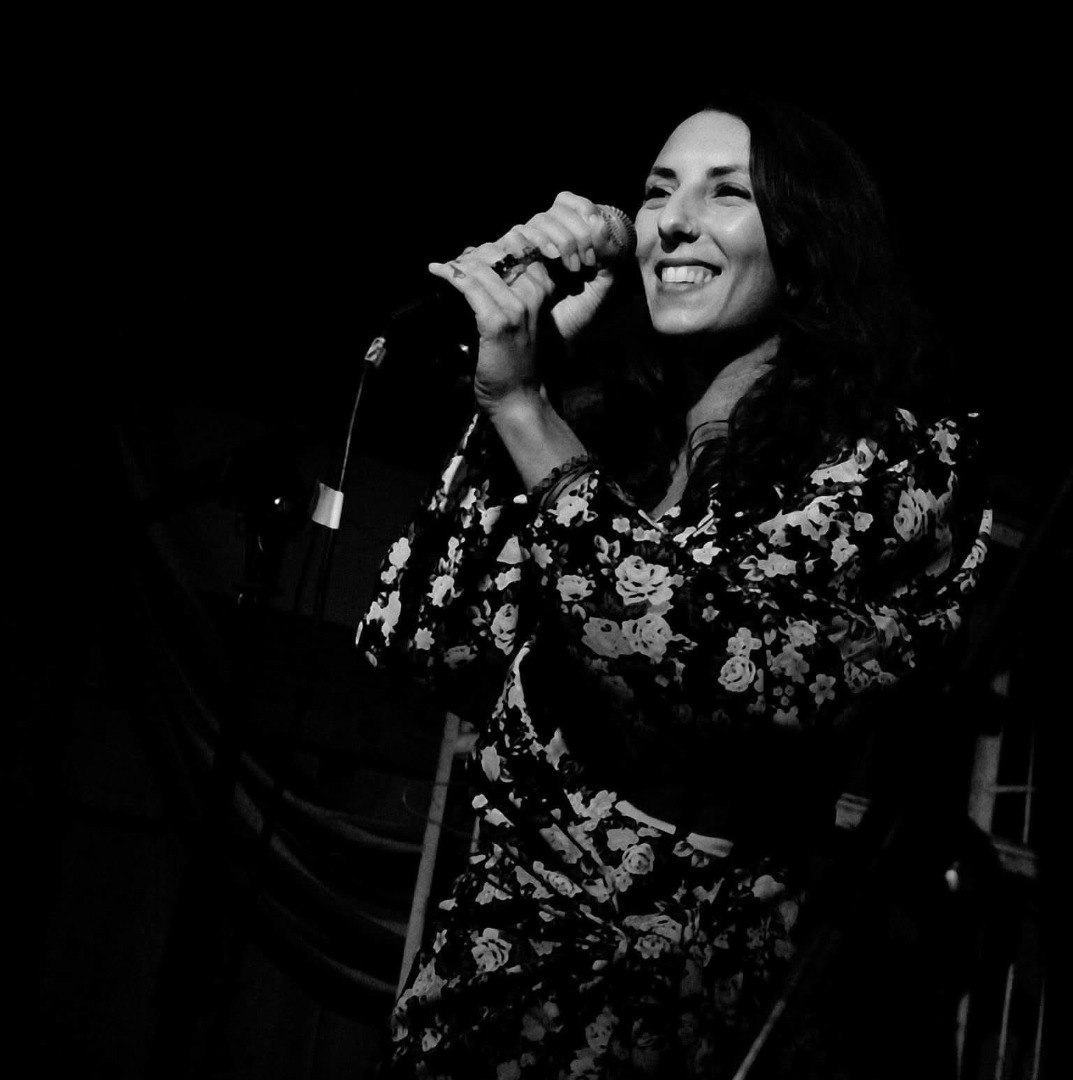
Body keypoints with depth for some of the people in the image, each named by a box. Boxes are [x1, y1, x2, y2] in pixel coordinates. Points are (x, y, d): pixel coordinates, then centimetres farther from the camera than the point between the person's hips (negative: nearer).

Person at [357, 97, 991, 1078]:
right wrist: (519, 376, -8)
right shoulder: (610, 431, 3)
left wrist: (521, 404, -18)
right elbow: (417, 636, -4)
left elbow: (705, 655, -25)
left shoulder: (901, 466, -10)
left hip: (674, 993, -4)